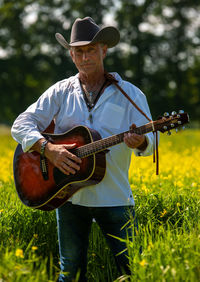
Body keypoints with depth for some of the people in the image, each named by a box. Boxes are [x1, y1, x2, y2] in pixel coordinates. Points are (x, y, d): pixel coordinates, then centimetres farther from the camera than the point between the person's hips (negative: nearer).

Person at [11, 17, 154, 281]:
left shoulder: (130, 94, 2)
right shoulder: (61, 92, 6)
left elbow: (149, 141, -4)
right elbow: (21, 125, 1)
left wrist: (140, 142, -30)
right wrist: (48, 149, -18)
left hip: (115, 198, -1)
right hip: (69, 196, 1)